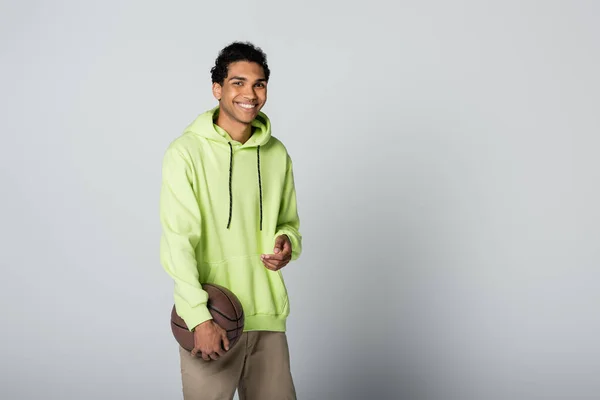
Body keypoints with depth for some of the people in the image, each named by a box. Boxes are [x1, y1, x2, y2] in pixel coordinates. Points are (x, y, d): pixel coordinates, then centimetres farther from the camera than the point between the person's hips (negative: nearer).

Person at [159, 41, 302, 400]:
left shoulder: (276, 153, 7)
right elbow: (178, 241, -13)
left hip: (268, 315, 5)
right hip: (211, 318, -4)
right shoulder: (186, 152, -8)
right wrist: (200, 318, -20)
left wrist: (287, 244, -5)